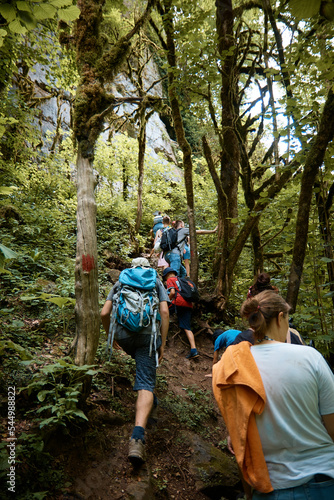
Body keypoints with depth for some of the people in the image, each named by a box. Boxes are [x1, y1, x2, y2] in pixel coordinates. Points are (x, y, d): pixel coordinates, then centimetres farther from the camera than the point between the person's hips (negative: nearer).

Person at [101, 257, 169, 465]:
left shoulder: (120, 283, 19)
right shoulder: (157, 283, 15)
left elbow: (104, 313, 10)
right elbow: (165, 312, 2)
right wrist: (163, 344, 5)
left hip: (124, 335, 3)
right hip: (148, 334, -3)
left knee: (143, 361, 34)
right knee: (146, 383, -6)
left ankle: (149, 398, 45)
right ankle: (138, 436, -21)